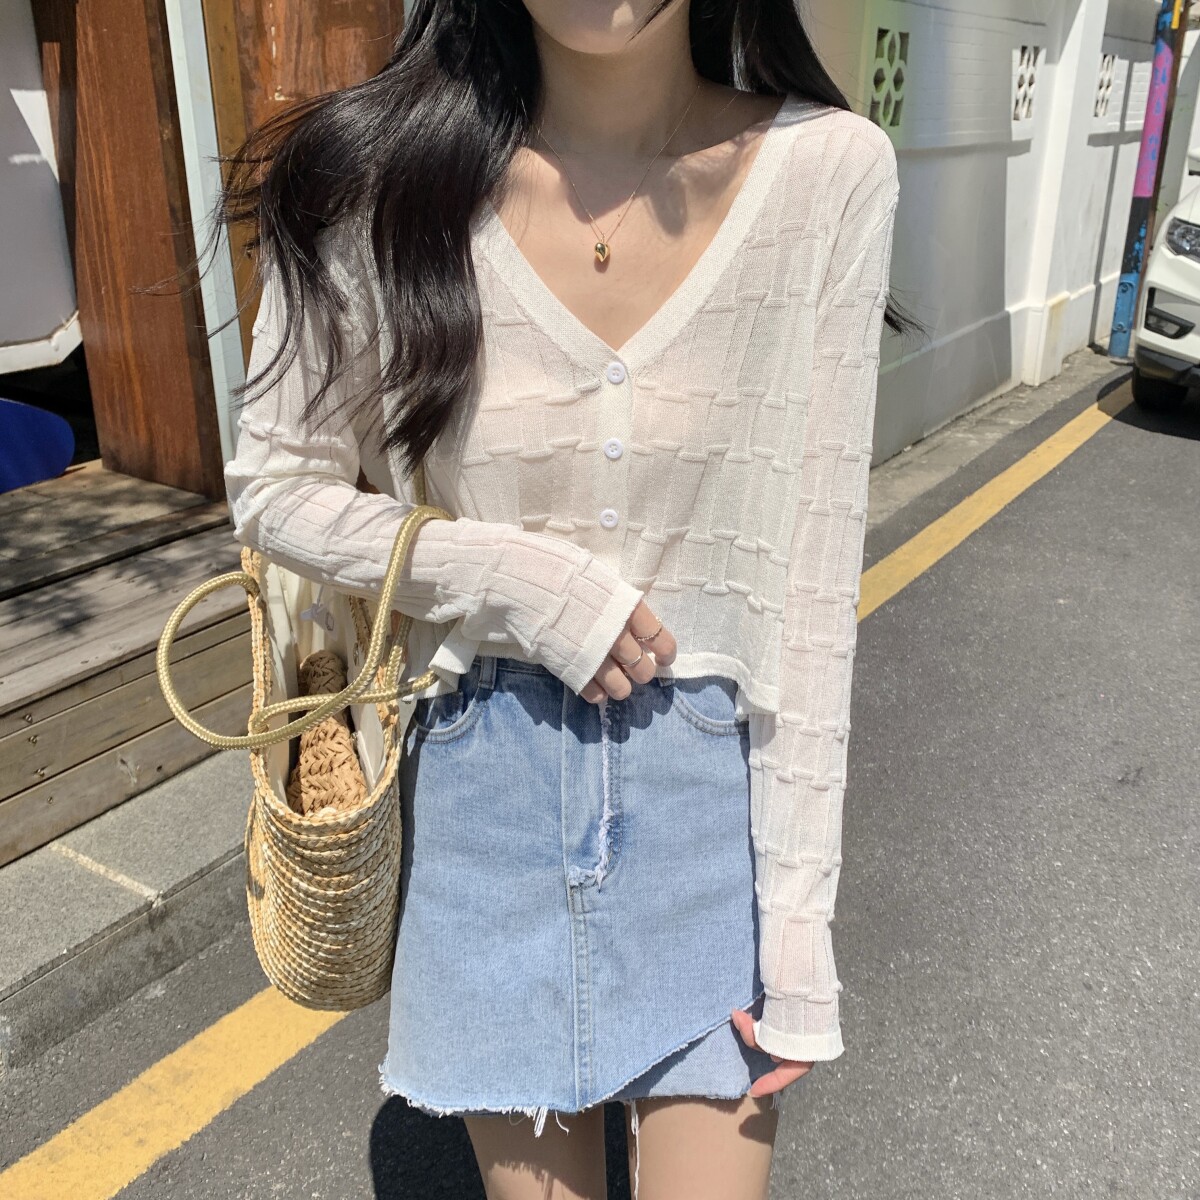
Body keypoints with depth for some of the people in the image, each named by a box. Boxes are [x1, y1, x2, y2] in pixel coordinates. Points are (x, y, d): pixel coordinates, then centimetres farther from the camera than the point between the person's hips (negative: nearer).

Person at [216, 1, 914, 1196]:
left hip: (714, 782, 0)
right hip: (485, 779, 1)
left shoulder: (829, 173, -10)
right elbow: (274, 489, 0)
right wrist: (513, 579, -16)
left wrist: (800, 912, -7)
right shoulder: (382, 176, -10)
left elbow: (813, 569, -8)